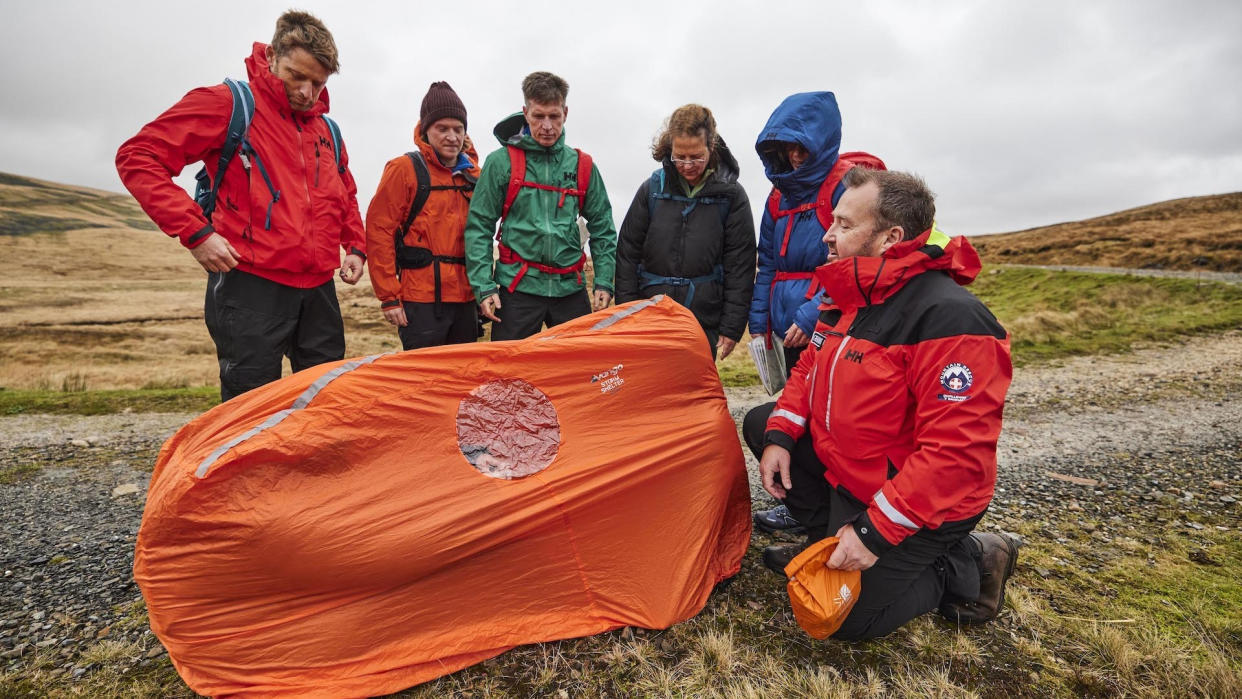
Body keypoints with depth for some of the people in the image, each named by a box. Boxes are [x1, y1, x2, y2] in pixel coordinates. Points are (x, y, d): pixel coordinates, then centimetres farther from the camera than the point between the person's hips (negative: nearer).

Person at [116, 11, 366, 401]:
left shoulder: (327, 131, 17)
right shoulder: (229, 104, -1)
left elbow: (346, 197, 32)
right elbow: (137, 158, -4)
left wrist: (356, 247, 15)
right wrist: (195, 231, -14)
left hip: (318, 288, 6)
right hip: (251, 285, -5)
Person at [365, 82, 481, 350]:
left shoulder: (472, 173, 14)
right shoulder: (404, 169, -3)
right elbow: (379, 231, -8)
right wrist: (389, 297, -11)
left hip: (465, 299, 6)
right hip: (422, 302, -5)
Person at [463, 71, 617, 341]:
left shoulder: (583, 166, 7)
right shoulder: (501, 162, 0)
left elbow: (602, 229, 11)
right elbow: (479, 227, -1)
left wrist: (603, 283, 2)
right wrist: (484, 287, -9)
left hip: (570, 288, 3)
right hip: (518, 286, -2)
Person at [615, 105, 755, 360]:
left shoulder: (731, 195, 0)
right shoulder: (652, 188, 2)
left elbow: (740, 268, 0)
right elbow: (627, 255, 5)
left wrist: (731, 328, -4)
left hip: (705, 324, -1)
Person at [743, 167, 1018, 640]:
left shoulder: (949, 318, -28)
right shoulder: (845, 295, 0)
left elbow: (956, 454, -31)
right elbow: (810, 368, 10)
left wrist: (875, 533, -28)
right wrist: (779, 435, -5)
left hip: (920, 504, -8)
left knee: (847, 618, -5)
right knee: (760, 423, 8)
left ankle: (968, 563, 13)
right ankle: (827, 537, 17)